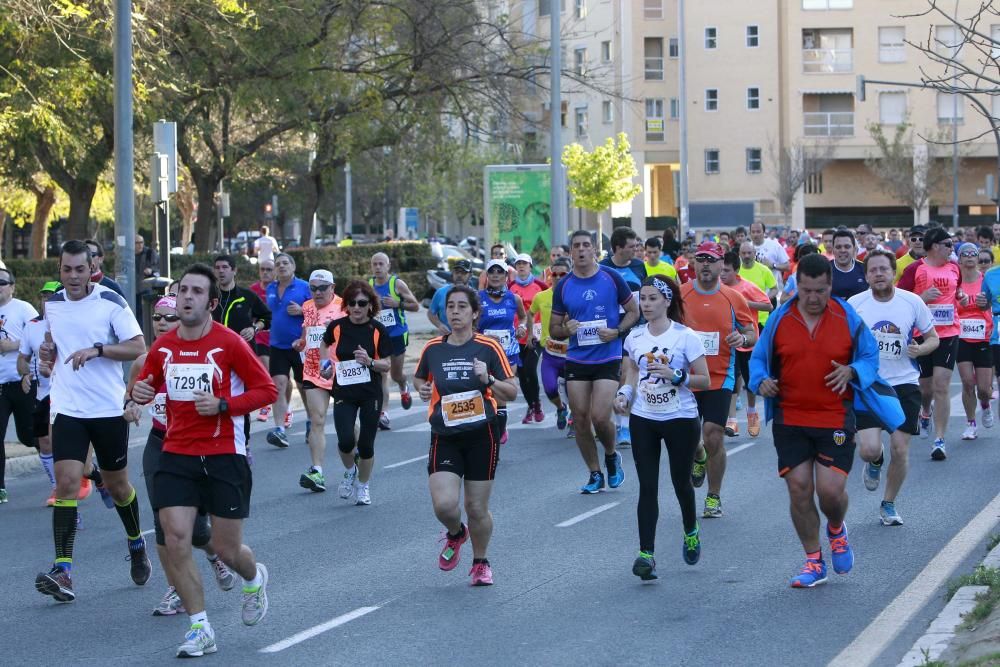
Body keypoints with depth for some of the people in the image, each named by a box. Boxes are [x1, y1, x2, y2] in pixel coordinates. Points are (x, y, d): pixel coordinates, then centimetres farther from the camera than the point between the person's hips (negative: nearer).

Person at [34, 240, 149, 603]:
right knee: (66, 483, -12)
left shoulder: (111, 302, -8)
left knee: (116, 484, 12)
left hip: (109, 409, -2)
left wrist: (96, 350, -24)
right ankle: (62, 572, -16)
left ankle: (136, 544, 40)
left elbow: (138, 347, -12)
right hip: (68, 409, 2)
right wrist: (48, 355, 3)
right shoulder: (52, 304, 6)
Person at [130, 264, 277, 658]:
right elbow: (147, 385, 20)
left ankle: (254, 579, 40)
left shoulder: (229, 344, -9)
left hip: (224, 455, -3)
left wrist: (223, 405, -20)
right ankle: (200, 628, 1)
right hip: (176, 454, 4)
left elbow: (267, 389, -7)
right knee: (175, 540, -11)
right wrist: (139, 392, -5)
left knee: (226, 549, 3)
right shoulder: (163, 347, 4)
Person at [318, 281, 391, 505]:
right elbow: (324, 343, 22)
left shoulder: (378, 330, -6)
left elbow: (386, 366, -5)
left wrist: (370, 362, -24)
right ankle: (350, 471, 17)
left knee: (366, 444, 2)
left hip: (371, 394, -1)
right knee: (346, 440, -16)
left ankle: (363, 486, 25)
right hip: (344, 393, 1)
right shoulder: (337, 326, -1)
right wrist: (327, 364, 8)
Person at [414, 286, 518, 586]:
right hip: (444, 437, 2)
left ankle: (481, 563, 28)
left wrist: (489, 380, -20)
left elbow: (512, 393, -2)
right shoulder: (433, 348, 3)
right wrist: (422, 388, 0)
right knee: (444, 504, -14)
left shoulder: (488, 348, -5)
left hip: (481, 436, -1)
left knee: (477, 508, 3)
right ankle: (455, 534, 22)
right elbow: (419, 377, 23)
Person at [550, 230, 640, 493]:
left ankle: (611, 455, 18)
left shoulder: (612, 278, -2)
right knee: (580, 419, 3)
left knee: (600, 417, -13)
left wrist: (616, 331, -11)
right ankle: (595, 474, 18)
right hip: (576, 360, 3)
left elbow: (634, 312, 6)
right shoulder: (563, 286, 4)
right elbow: (554, 328, 11)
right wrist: (565, 329, -12)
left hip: (608, 359, -3)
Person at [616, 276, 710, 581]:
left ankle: (691, 531, 41)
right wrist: (624, 393, -6)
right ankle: (646, 553, -7)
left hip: (681, 418, -3)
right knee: (647, 486, -4)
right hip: (643, 420, 3)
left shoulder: (685, 336, -9)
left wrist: (675, 375, -22)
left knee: (681, 481, 11)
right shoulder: (634, 338, 4)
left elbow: (704, 380, -8)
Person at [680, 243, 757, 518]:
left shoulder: (734, 298, 0)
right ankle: (699, 459, 43)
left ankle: (714, 496, 9)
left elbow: (752, 334, 6)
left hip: (720, 378, -1)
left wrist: (743, 338, -16)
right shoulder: (679, 295, 0)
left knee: (714, 436, -7)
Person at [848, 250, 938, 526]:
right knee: (868, 449, -14)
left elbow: (933, 338, 8)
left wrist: (920, 349, -14)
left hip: (904, 384, 1)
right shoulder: (854, 304, -4)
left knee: (900, 450, -1)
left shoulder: (912, 302, -3)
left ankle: (888, 504, 22)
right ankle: (875, 462, 25)